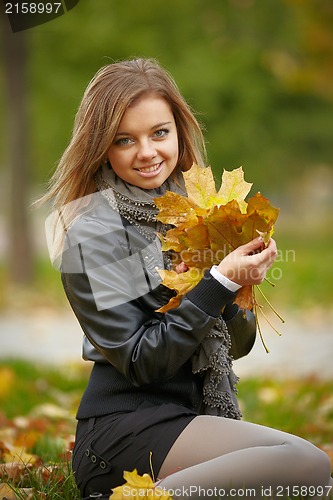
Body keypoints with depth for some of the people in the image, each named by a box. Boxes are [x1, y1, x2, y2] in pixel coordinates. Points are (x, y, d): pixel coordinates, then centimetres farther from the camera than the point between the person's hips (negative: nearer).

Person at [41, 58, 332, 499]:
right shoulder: (93, 234, -8)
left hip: (194, 413, 7)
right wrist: (220, 282, -17)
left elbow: (237, 344, 14)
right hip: (128, 426, -7)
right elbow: (138, 360, -14)